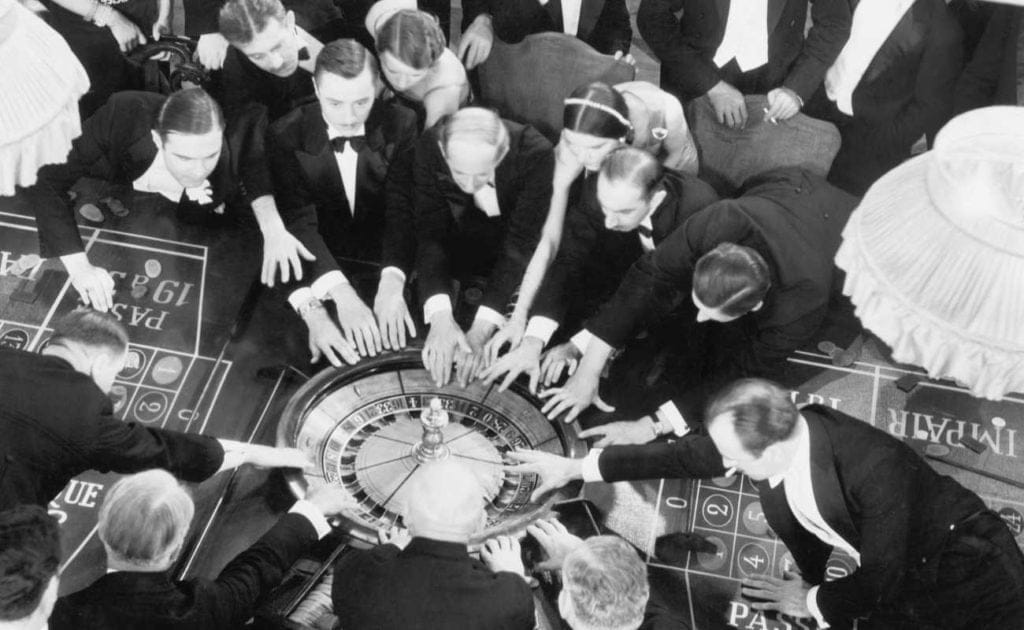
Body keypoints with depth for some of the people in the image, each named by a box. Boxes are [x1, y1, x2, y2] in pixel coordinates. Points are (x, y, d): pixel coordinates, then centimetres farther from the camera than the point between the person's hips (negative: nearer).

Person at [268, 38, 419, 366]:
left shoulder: (402, 125, -7)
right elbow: (299, 221, -18)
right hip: (320, 269, 0)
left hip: (383, 263, 1)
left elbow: (402, 210, -14)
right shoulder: (286, 135, -9)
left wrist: (392, 284, -33)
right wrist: (341, 293, -35)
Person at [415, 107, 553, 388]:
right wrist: (440, 318, -42)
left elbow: (520, 243, -32)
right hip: (460, 239, 2)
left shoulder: (535, 153, -31)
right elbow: (430, 234, -26)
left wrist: (482, 328, -40)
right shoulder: (429, 148, -25)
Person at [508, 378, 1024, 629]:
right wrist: (575, 467, -3)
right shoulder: (780, 433, -15)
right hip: (886, 571, 5)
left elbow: (883, 580, -22)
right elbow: (687, 455, -6)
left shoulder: (877, 471, -32)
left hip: (964, 566, -5)